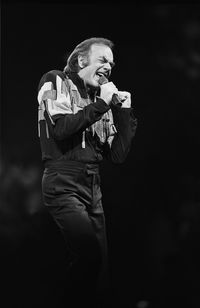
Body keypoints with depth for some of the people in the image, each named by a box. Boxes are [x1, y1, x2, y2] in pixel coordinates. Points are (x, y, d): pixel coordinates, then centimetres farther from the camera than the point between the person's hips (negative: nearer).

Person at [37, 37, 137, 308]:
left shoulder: (101, 99, 15)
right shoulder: (55, 82, 2)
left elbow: (118, 155, 11)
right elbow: (61, 128, -16)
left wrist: (124, 112, 5)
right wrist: (101, 104, -10)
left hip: (93, 188, 6)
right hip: (63, 184, -6)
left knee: (99, 262, 2)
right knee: (89, 254, -21)